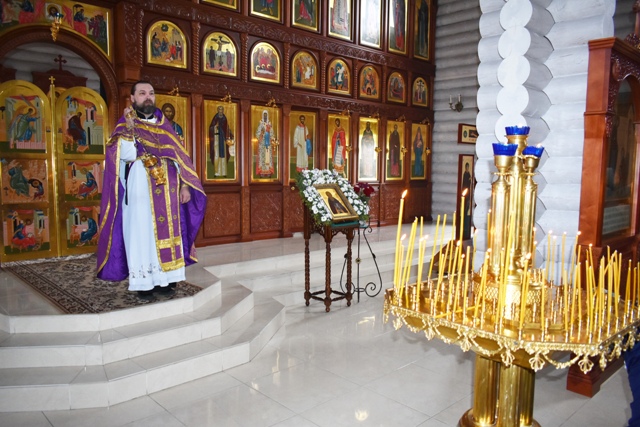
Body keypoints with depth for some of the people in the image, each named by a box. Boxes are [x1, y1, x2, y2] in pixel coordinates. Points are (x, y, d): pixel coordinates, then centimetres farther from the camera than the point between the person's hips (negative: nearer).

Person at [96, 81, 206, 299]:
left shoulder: (164, 127, 14)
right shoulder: (125, 127, 3)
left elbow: (179, 157, 10)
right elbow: (126, 155, -15)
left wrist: (185, 186, 1)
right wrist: (129, 129, -20)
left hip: (167, 194, 4)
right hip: (140, 195, -4)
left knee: (168, 234, 6)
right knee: (142, 234, -1)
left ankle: (165, 277, 15)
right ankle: (143, 281, 6)